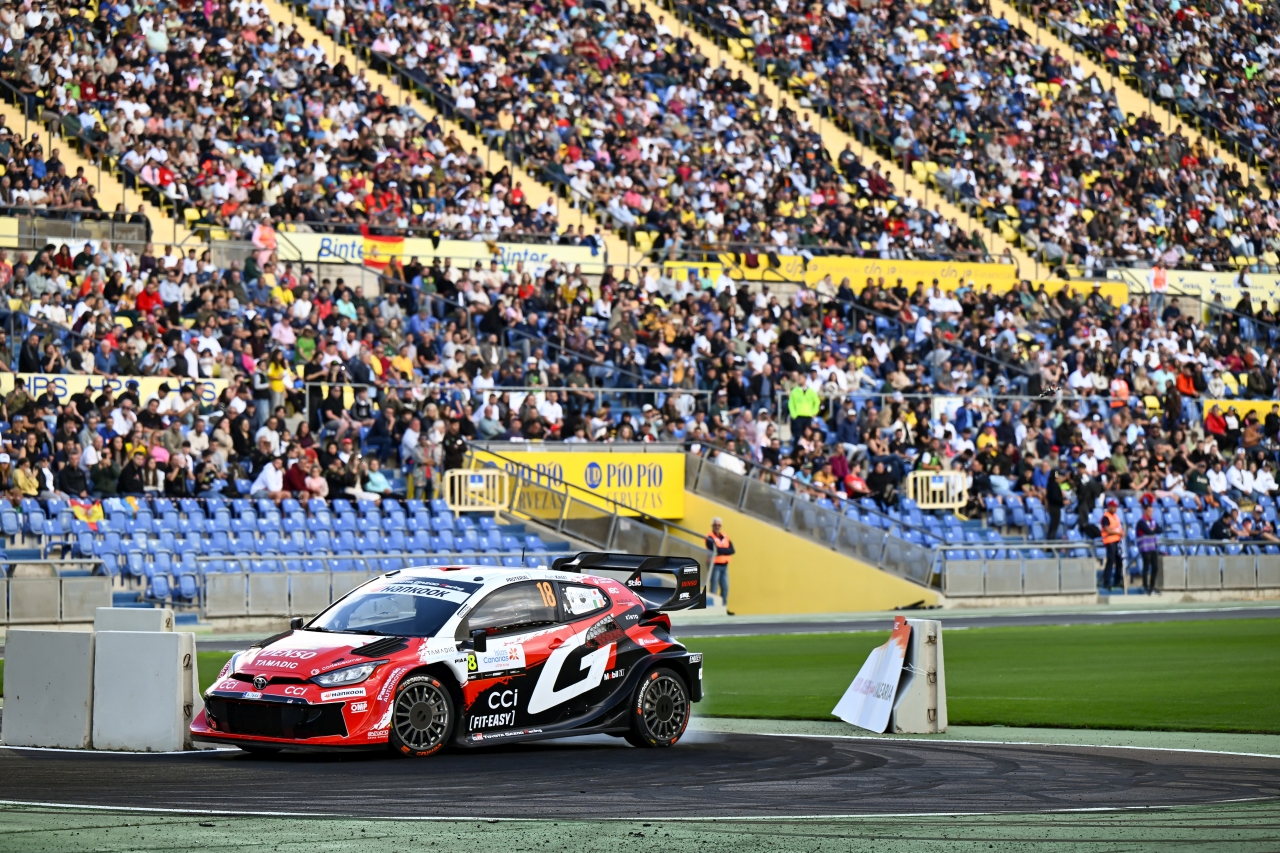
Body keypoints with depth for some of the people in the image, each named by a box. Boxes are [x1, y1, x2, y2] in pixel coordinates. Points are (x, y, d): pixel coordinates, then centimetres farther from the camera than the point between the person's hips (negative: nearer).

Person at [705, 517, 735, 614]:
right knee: (714, 587, -8)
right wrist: (726, 550, -11)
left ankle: (724, 608, 13)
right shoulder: (710, 538, -6)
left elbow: (732, 551, 2)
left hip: (724, 566, 7)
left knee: (725, 588, 7)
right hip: (715, 565, -7)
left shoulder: (725, 538, 13)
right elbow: (715, 549, -21)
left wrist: (721, 551, -12)